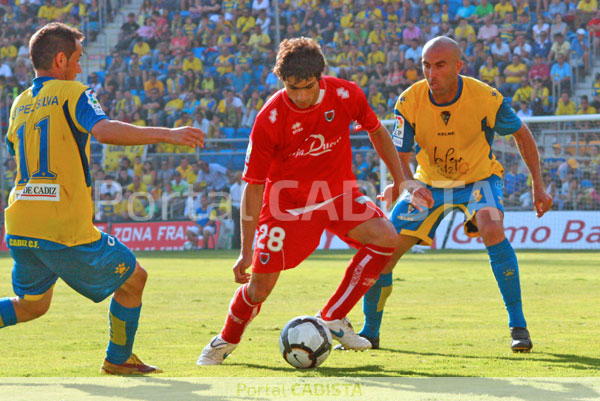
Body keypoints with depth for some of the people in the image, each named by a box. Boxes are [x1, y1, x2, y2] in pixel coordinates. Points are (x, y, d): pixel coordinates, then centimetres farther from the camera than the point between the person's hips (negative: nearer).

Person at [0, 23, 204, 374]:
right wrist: (166, 134, -23)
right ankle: (118, 359, 18)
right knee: (133, 279, 11)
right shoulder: (72, 93, -4)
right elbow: (104, 130, -23)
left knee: (31, 305, 24)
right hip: (65, 228, -7)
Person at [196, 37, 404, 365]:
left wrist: (400, 179, 9)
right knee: (259, 285, -5)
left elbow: (376, 130, 6)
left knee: (386, 237, -22)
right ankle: (225, 342, 28)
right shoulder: (269, 119, -23)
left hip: (337, 193, 3)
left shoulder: (345, 95, -17)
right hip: (286, 200, -3)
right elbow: (253, 186, -15)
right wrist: (246, 251, -14)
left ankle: (333, 318, -10)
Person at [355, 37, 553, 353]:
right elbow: (398, 157, -18)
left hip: (478, 179, -2)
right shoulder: (410, 102, -21)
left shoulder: (486, 98, -24)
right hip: (428, 184, 2)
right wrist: (410, 184, -41)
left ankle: (518, 327, -23)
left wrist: (538, 185, -9)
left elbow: (521, 134, -6)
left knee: (492, 230, -33)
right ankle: (369, 332, 17)